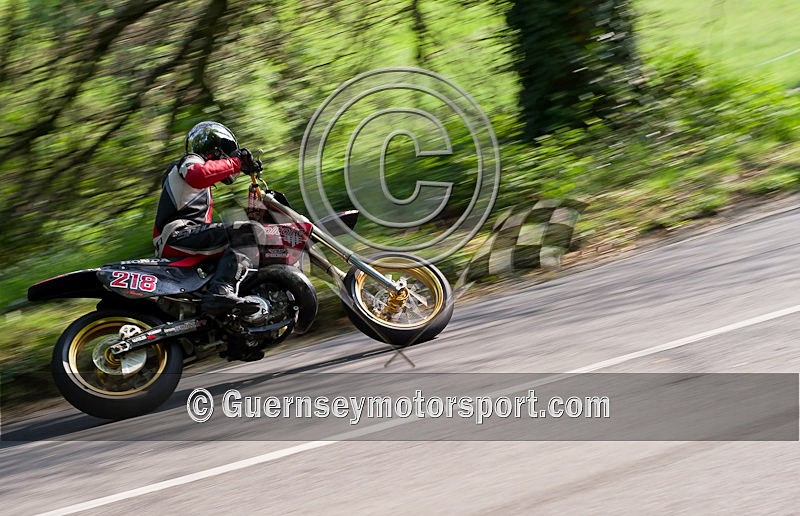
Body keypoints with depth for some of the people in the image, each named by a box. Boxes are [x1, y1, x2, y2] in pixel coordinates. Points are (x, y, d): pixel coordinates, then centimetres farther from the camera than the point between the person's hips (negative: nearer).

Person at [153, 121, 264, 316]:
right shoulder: (191, 161, 5)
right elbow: (197, 176, -21)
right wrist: (234, 163, -16)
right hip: (177, 233, -10)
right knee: (247, 233, -26)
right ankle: (221, 293, -44)